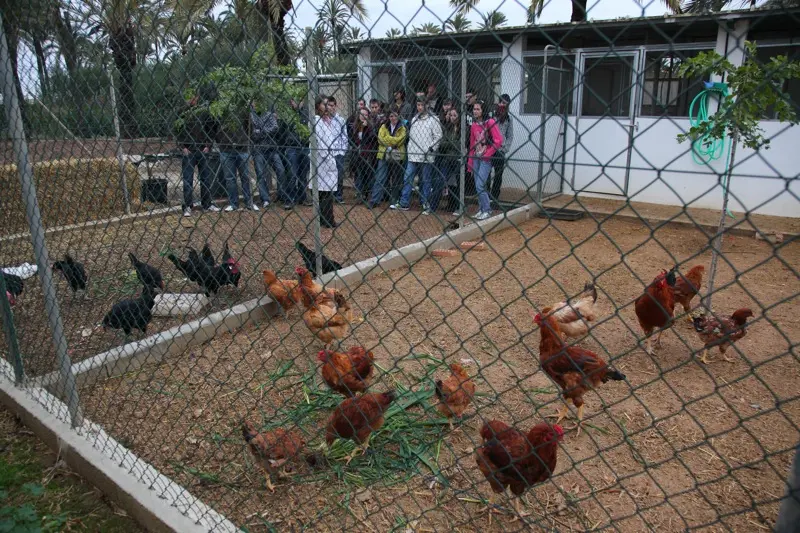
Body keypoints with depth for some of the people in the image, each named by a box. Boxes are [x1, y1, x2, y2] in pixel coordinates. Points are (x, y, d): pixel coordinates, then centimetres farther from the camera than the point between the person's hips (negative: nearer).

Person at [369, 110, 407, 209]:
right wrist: (393, 141, -13)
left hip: (397, 156, 0)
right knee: (380, 178, -6)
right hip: (384, 155, 0)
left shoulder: (402, 128, 4)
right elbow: (380, 139, -4)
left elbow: (400, 140, -11)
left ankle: (394, 199, 22)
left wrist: (387, 139, -9)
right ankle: (375, 200, -8)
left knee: (395, 179, 10)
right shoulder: (384, 127, 9)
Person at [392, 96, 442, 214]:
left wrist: (431, 148, -13)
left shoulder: (433, 119, -3)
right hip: (413, 155, 5)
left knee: (426, 180, 3)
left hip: (426, 157, -5)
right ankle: (404, 203, 8)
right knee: (407, 178, 3)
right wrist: (410, 149, 13)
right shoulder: (414, 119, 15)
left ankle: (426, 204, 12)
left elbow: (438, 136, -6)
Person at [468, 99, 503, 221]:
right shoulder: (474, 124, 9)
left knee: (480, 186, -11)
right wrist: (470, 163, 13)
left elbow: (498, 141, -14)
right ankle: (482, 209, 21)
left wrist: (486, 154, -13)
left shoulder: (490, 122, -10)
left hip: (486, 159, -6)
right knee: (477, 187, 8)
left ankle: (487, 210, 2)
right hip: (476, 158, 6)